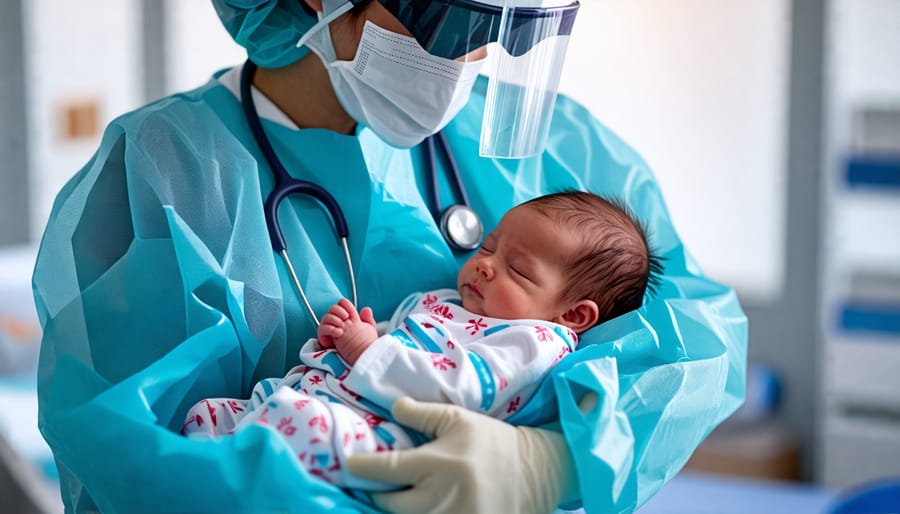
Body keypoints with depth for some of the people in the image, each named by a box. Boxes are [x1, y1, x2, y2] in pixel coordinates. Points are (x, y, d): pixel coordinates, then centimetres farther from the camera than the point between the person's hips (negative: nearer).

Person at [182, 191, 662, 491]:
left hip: (374, 427, -10)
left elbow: (457, 387, -16)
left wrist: (369, 350, -12)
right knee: (208, 412, 2)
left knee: (293, 417, -37)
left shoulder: (534, 342, 0)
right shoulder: (433, 303, 30)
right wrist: (336, 337, 12)